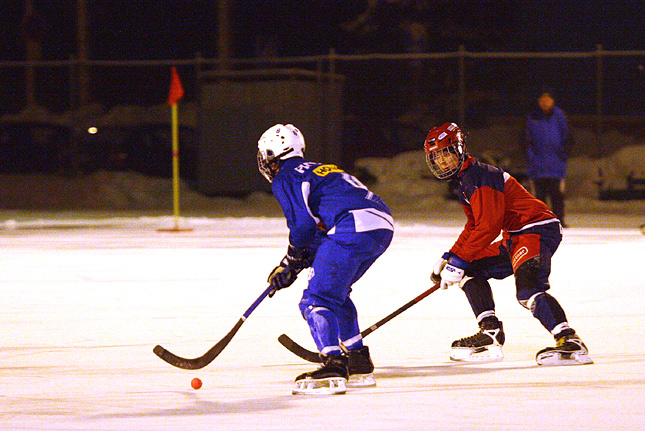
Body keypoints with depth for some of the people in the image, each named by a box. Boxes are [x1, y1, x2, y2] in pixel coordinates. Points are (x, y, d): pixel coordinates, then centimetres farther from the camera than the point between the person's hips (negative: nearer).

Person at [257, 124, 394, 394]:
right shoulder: (315, 170, 35)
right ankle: (360, 364, 23)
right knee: (336, 292, 24)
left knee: (317, 299, -7)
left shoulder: (284, 180, 6)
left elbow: (303, 225, -5)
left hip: (354, 227, -9)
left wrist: (291, 262, 13)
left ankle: (333, 366, -23)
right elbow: (320, 233, 33)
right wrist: (290, 268, 28)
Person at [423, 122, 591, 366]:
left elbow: (488, 228, -21)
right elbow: (473, 228, 26)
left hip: (538, 231, -11)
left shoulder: (479, 176, -15)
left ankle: (571, 343, -35)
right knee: (471, 270, 12)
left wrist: (458, 261, -18)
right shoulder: (464, 180, 18)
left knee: (527, 289, -29)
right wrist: (449, 258, 18)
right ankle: (490, 334, 7)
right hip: (515, 238, 11)